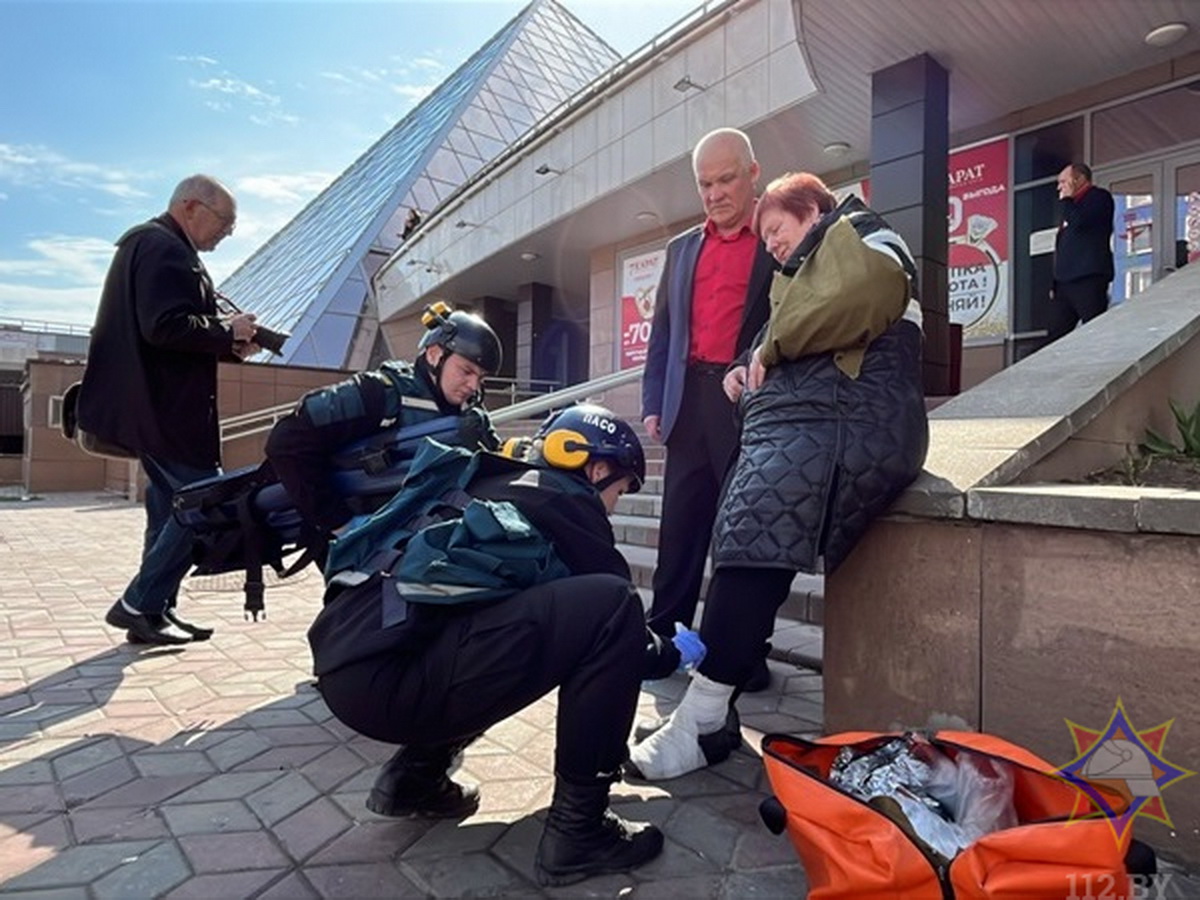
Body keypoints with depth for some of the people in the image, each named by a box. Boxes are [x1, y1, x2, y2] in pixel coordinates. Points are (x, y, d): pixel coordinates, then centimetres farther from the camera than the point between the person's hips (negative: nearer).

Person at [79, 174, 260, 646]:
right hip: (166, 406, -11)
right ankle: (137, 604, -1)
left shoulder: (149, 244, 22)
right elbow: (165, 327, -25)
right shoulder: (164, 248, -12)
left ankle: (155, 611, 17)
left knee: (174, 503, 12)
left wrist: (229, 345, 9)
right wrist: (226, 332, -12)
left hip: (155, 402, 11)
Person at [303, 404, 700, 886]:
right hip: (385, 677, -10)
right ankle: (577, 829, -1)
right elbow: (614, 611, 6)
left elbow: (562, 610, 34)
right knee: (611, 607, -11)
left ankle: (415, 775, 24)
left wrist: (650, 645, 40)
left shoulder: (498, 485, 25)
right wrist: (673, 654, 28)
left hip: (349, 664, 10)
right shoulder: (562, 501, 1)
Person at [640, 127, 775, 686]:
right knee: (679, 533, 7)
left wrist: (752, 367, -20)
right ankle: (661, 641, 16)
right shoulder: (681, 249, 20)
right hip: (689, 405, 4)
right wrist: (653, 404, 9)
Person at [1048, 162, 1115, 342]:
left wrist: (1067, 199, 0)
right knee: (1056, 334, 4)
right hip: (1065, 280, 9)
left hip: (1089, 279, -8)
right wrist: (1055, 283, 18)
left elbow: (1078, 221, -19)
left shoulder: (1099, 197, 2)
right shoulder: (1073, 205, 27)